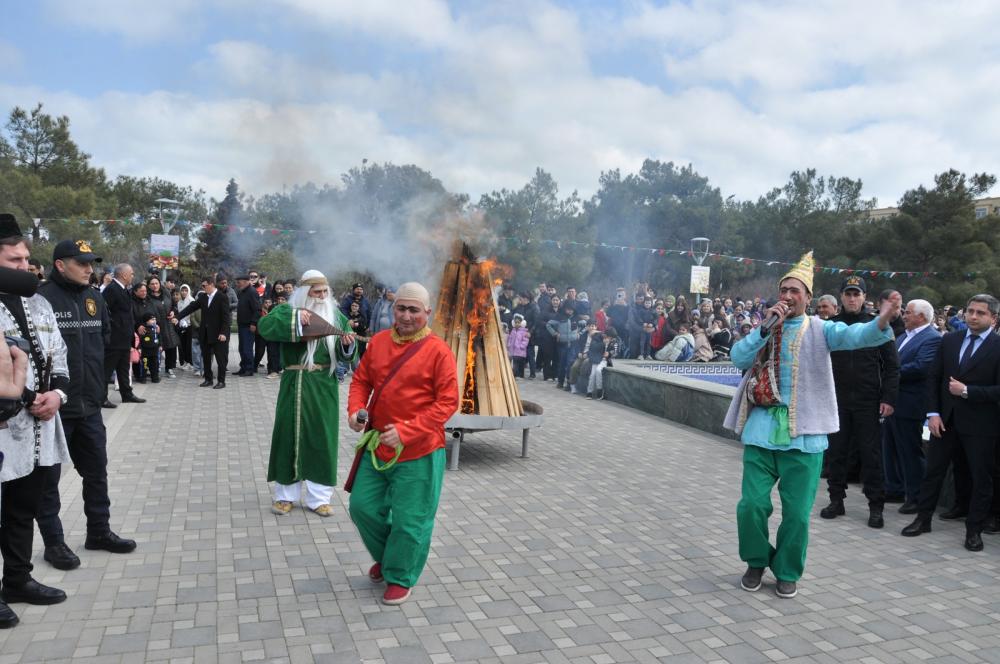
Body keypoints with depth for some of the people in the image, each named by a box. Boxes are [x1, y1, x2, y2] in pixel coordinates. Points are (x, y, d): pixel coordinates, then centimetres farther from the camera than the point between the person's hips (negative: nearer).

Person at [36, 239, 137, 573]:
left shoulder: (94, 297, 7)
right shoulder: (41, 298, -14)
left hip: (89, 404, 7)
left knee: (96, 470, 16)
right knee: (48, 477, 8)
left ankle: (99, 531, 30)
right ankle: (53, 542, 21)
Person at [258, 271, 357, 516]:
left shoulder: (336, 316, 6)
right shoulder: (288, 310, 1)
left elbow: (345, 355, 2)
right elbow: (264, 326, -18)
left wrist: (348, 344, -20)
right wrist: (294, 317, -26)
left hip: (324, 387, 1)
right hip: (294, 385, -1)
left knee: (322, 438, 4)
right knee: (290, 435, 5)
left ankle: (319, 497, 15)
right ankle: (286, 495, 20)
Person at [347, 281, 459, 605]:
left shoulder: (438, 351, -13)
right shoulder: (378, 342, 3)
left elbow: (447, 402, -15)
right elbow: (361, 380, 13)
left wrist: (406, 432, -21)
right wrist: (355, 409, -8)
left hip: (418, 452, -5)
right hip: (377, 445, 6)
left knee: (409, 520, 4)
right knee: (363, 506, 16)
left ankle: (400, 578, 28)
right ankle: (385, 557, 42)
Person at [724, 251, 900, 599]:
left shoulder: (820, 329, 3)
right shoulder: (762, 328, 10)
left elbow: (853, 335, -18)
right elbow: (738, 358, -6)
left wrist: (882, 322, -38)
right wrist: (767, 328, -13)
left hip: (803, 434, -2)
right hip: (761, 429, 2)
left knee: (797, 511, 4)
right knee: (752, 504, 2)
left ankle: (787, 572, 26)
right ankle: (757, 561, 27)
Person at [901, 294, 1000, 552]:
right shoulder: (949, 340, 4)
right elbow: (934, 378, 6)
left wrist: (967, 391, -18)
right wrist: (933, 413, -1)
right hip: (946, 419, 4)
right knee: (933, 470, 10)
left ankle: (974, 530, 21)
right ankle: (923, 519, 23)